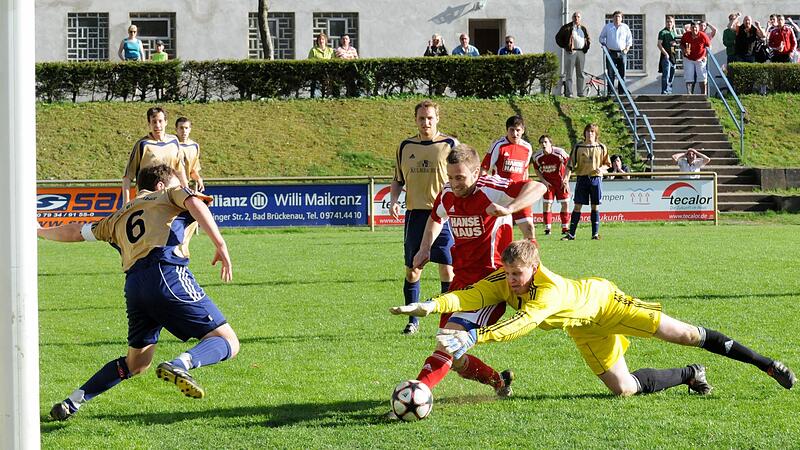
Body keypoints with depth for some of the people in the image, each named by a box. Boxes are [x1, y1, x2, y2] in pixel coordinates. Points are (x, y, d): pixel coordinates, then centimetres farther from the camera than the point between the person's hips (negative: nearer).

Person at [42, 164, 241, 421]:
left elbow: (75, 232, 43)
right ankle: (181, 364, -35)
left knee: (136, 363, 23)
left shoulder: (119, 218, 33)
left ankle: (73, 402, 16)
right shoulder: (169, 195, 20)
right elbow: (195, 203, -3)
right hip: (168, 275, -6)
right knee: (227, 342, -6)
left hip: (134, 286, 6)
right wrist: (221, 246, -9)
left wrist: (39, 231, 62)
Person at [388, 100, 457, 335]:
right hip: (414, 214, 3)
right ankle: (412, 320, 18)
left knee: (448, 270, -6)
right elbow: (398, 180, 20)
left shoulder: (450, 145, 1)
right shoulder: (406, 146, 11)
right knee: (412, 270, 6)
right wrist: (393, 199, 2)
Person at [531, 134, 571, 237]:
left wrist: (566, 181, -10)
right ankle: (547, 229, 3)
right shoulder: (537, 156, -12)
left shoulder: (560, 153, -20)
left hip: (561, 181, -1)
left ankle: (565, 228, 11)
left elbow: (568, 166, -8)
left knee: (565, 204, 0)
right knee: (547, 204, -5)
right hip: (548, 183, 1)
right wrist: (543, 181, -6)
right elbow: (537, 169, 5)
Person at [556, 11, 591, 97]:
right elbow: (558, 37, 4)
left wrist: (586, 48, 11)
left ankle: (581, 93, 11)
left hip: (581, 52, 4)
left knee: (581, 74, 7)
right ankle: (568, 93, -4)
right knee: (569, 73, -4)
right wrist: (564, 46, -4)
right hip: (570, 52, -4)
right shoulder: (567, 27, 2)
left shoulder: (583, 28, 15)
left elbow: (588, 39, 27)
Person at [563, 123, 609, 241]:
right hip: (582, 178, 0)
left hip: (596, 179, 0)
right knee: (577, 206, -2)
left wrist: (602, 169, -11)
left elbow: (607, 164, 11)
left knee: (595, 207, 4)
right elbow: (571, 164, 4)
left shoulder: (601, 148, 5)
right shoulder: (578, 147, 3)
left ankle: (595, 233, 10)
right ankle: (571, 234, 0)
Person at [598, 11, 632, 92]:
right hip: (611, 53, -1)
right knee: (610, 73, -5)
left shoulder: (625, 27, 10)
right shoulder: (607, 27, 9)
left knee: (622, 73, 1)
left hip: (622, 53, 1)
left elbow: (629, 39, 15)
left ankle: (622, 91, 5)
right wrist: (605, 46, 0)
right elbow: (601, 38, 15)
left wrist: (627, 48, 1)